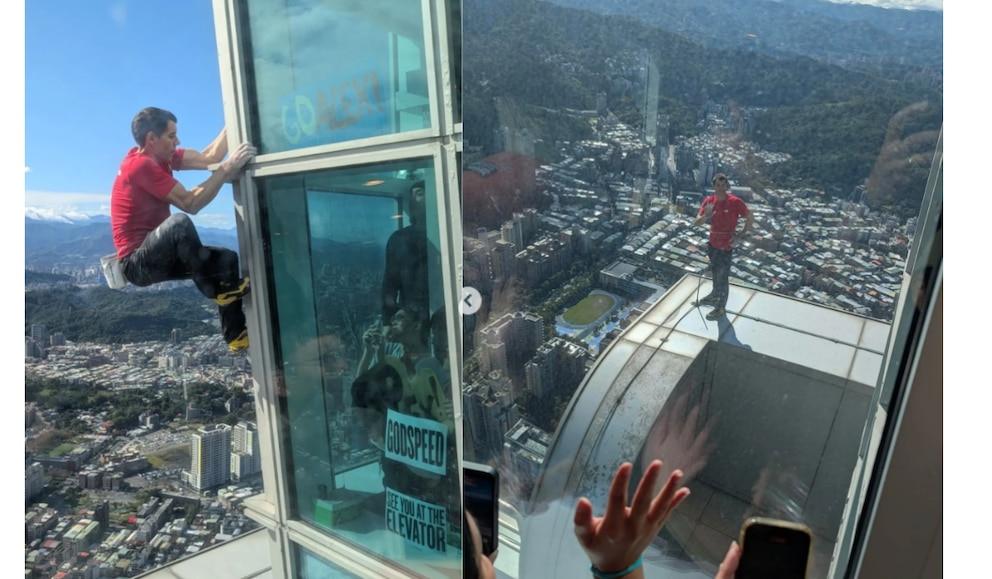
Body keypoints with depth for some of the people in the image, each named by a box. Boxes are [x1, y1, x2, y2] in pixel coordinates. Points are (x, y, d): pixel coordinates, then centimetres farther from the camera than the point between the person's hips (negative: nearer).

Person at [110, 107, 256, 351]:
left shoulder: (160, 156, 6)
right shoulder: (142, 164, -21)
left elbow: (207, 158, 4)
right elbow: (191, 203, -26)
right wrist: (227, 168, -28)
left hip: (156, 257, 10)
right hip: (137, 262, -10)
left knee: (226, 258, 5)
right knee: (179, 222, -37)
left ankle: (236, 334, 2)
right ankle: (215, 290, -20)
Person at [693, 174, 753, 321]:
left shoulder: (735, 202, -18)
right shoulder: (709, 201, -6)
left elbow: (750, 218, -6)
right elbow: (695, 223, -10)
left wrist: (740, 236, -12)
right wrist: (705, 216, -30)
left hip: (726, 246, -5)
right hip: (713, 244, 5)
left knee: (723, 277, 4)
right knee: (715, 272, 25)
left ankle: (721, 308, 18)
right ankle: (715, 295, 47)